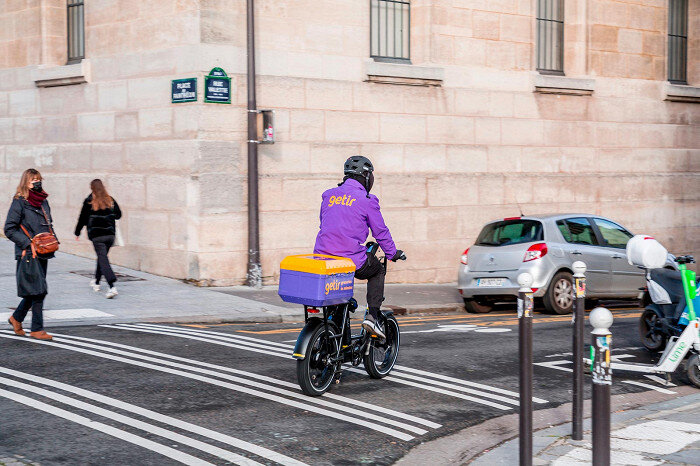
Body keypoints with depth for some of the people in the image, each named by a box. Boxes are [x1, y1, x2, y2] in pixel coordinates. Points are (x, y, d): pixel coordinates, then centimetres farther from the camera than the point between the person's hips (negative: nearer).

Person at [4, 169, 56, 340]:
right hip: (28, 255, -7)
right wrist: (28, 244, -16)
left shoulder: (43, 202, 14)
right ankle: (37, 329, -1)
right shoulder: (19, 202, -8)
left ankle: (16, 318, 31)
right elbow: (9, 229, -10)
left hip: (43, 254, 7)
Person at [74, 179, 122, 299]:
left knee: (103, 259, -8)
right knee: (102, 257, 21)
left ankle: (112, 287, -23)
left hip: (97, 235, -4)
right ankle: (96, 282, 36)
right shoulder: (110, 200, 4)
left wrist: (77, 233, 14)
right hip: (110, 234, 4)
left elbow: (83, 218, 1)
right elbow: (118, 215, 12)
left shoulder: (89, 201, -4)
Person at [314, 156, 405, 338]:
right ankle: (372, 315, 8)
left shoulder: (329, 195, 15)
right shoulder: (366, 200, -2)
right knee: (378, 271, 24)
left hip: (322, 255, 5)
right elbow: (381, 231, 4)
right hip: (351, 259, -5)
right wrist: (393, 253, 19)